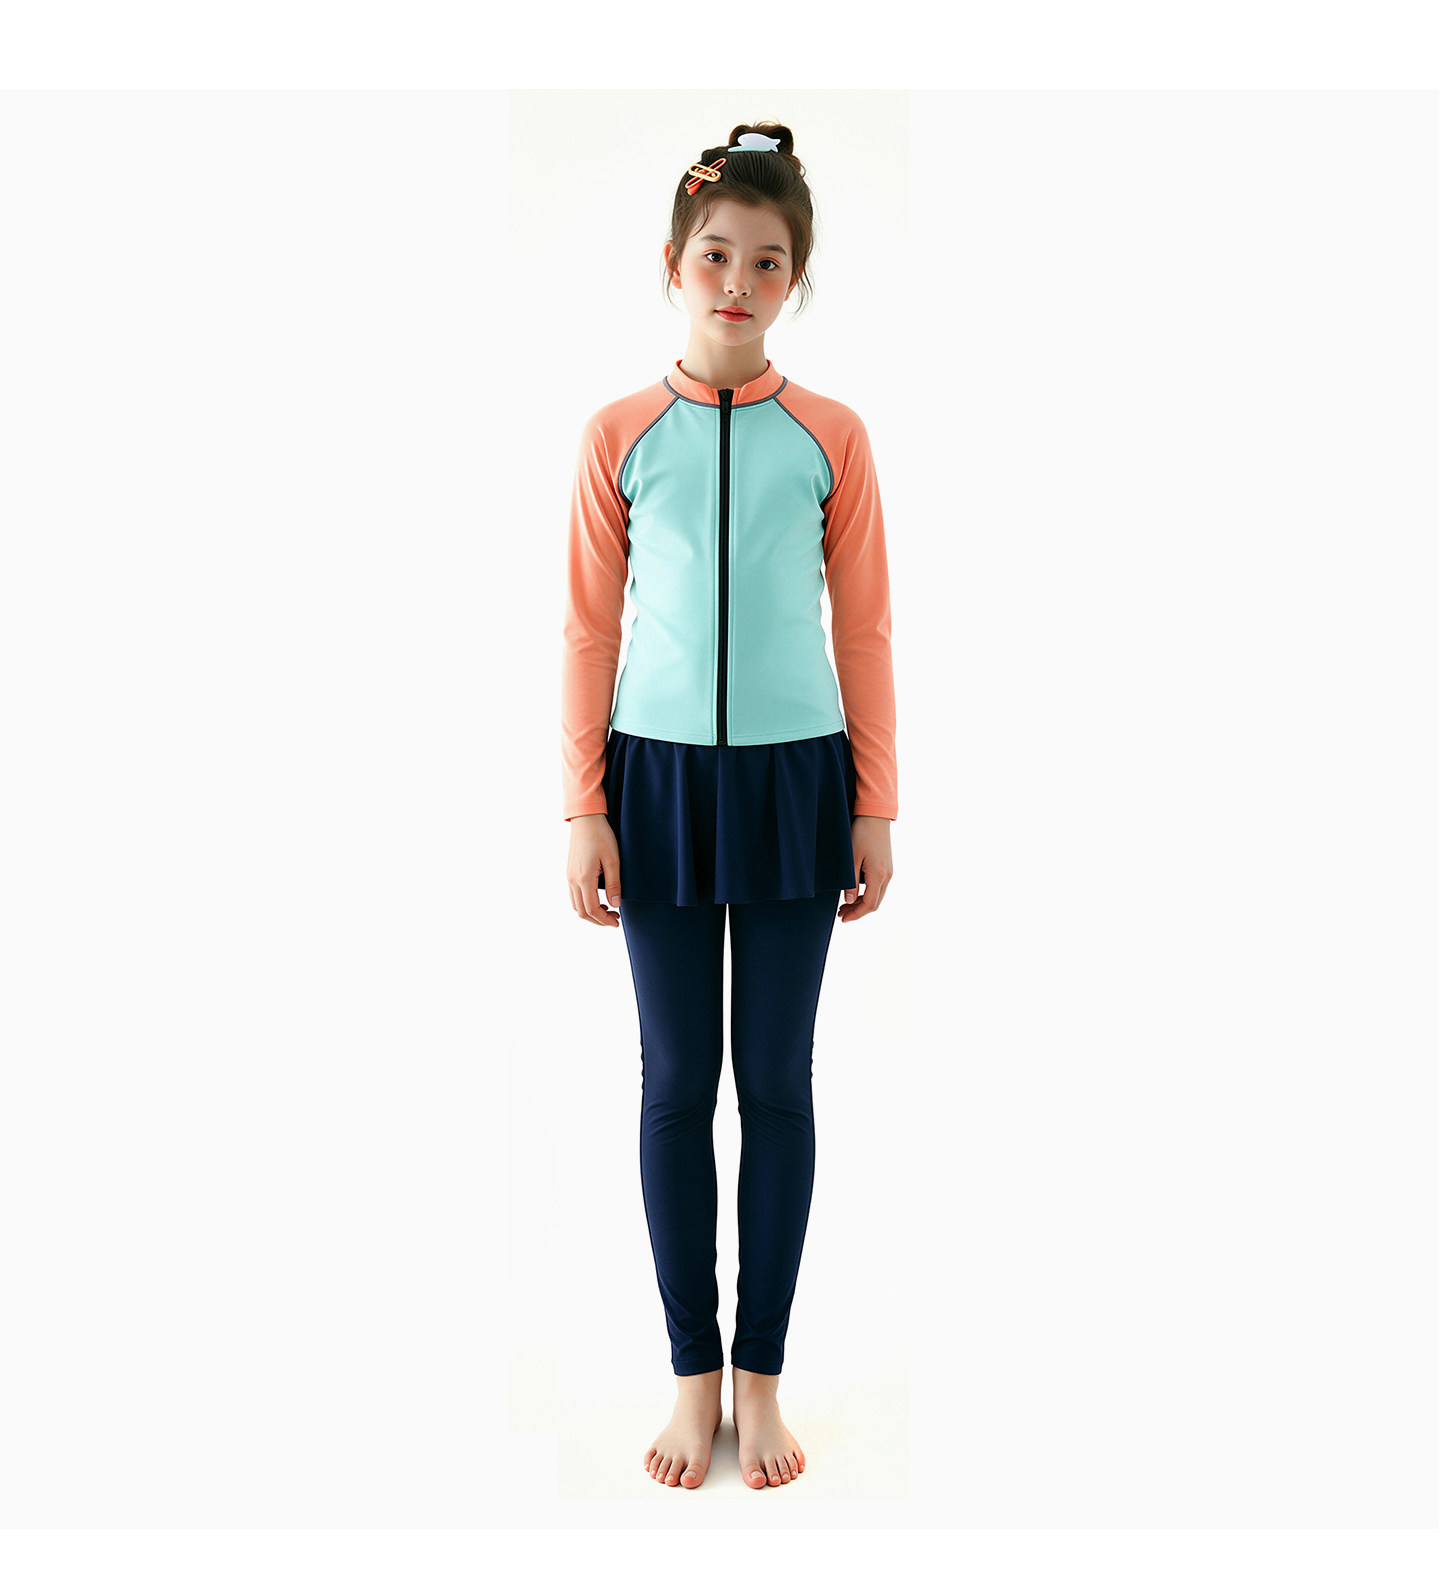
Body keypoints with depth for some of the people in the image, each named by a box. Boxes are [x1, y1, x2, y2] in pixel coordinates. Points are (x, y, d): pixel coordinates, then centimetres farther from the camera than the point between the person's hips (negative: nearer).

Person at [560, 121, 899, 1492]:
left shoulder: (832, 437, 1)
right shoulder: (618, 436, 2)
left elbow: (863, 629, 3)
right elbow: (589, 629, 2)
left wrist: (874, 810, 2)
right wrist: (584, 810, -1)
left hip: (794, 775, 0)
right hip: (660, 774, 0)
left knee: (777, 1081, 7)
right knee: (676, 1081, 7)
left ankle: (759, 1375, 22)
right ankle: (694, 1374, 22)